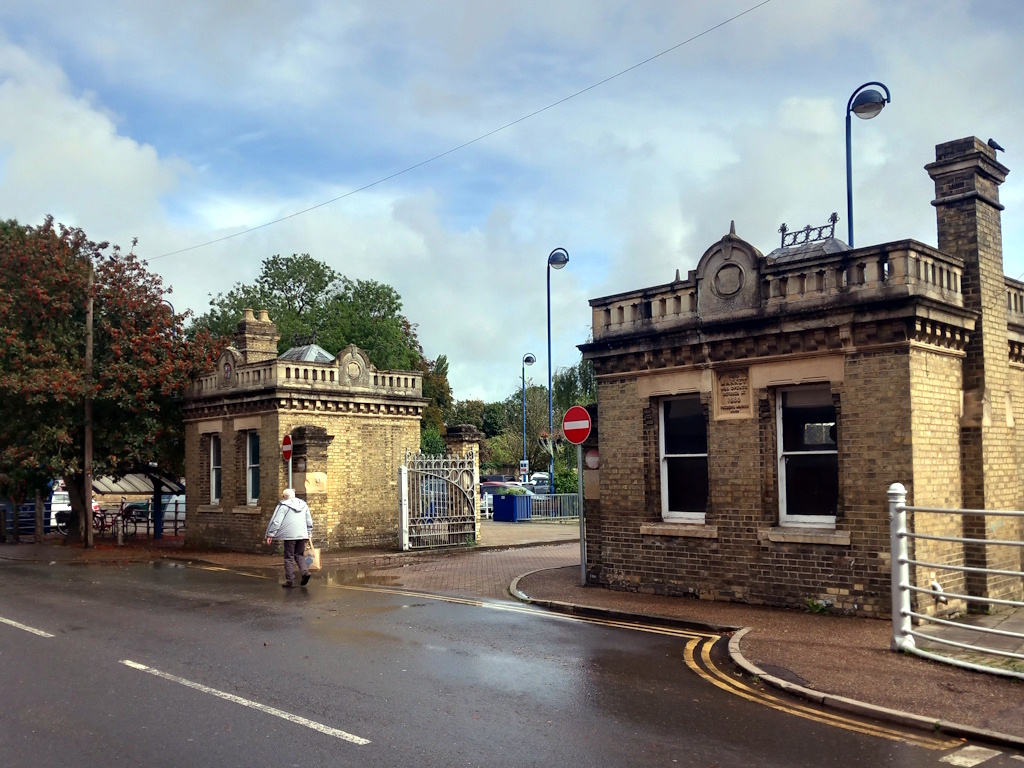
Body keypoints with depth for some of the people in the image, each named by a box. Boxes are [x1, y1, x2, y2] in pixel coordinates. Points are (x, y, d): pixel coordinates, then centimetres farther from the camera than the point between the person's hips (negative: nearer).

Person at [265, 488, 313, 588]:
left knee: (289, 557, 3)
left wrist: (270, 535, -3)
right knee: (300, 555, 16)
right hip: (302, 534, 5)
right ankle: (305, 571, -7)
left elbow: (276, 521, -8)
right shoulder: (304, 505, 14)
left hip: (289, 535, -5)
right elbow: (309, 520, 21)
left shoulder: (283, 506, -4)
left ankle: (290, 580, 2)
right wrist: (309, 532, 31)